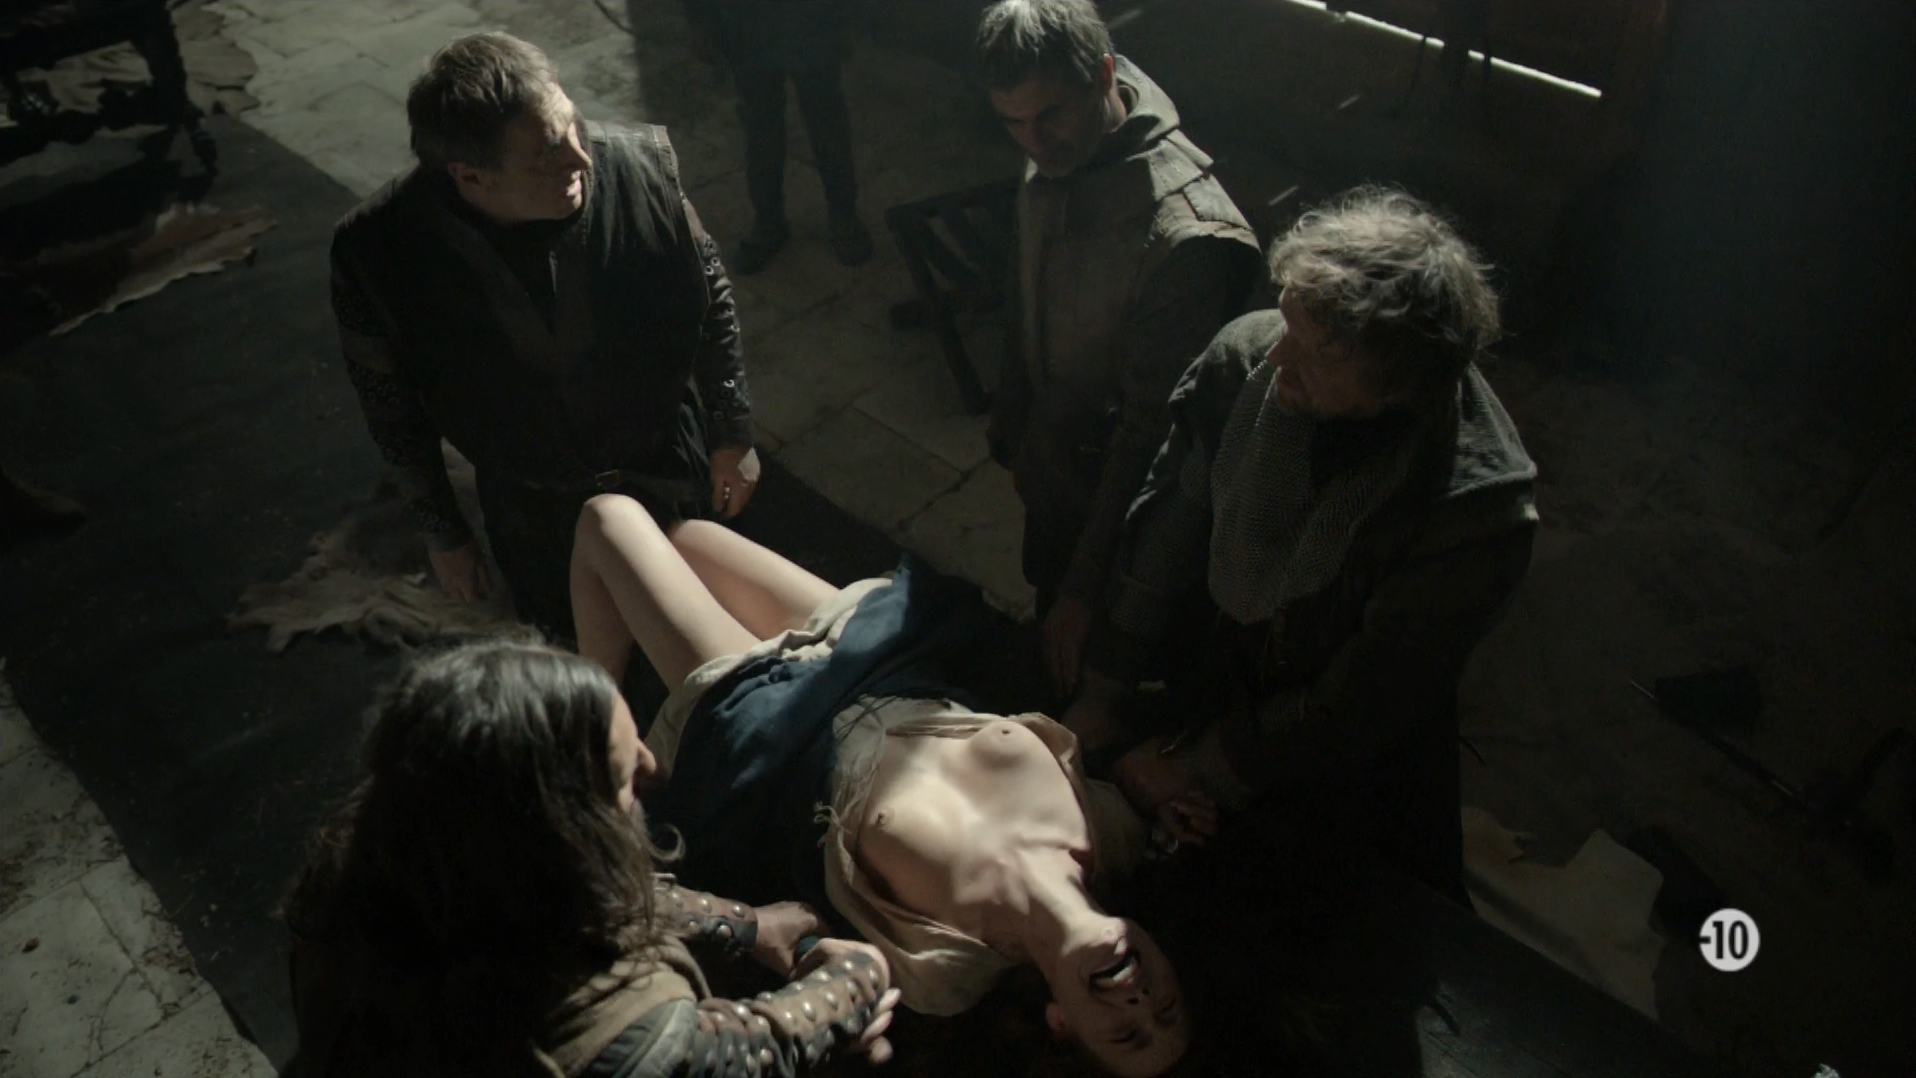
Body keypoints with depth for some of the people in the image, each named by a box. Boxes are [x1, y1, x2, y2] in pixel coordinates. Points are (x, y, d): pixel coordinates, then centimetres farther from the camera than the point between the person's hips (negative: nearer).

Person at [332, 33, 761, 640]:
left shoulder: (637, 167, -27)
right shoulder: (381, 252, -27)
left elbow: (710, 291, -8)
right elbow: (394, 409, -9)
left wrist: (732, 433, 0)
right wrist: (441, 533, 2)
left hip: (671, 475, 1)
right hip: (534, 513, 0)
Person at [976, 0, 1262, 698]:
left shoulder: (1185, 237, -36)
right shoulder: (1055, 162, -11)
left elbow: (1151, 431, -29)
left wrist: (1087, 586, -24)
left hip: (1114, 497, -7)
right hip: (1049, 470, 7)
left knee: (1092, 675, 15)